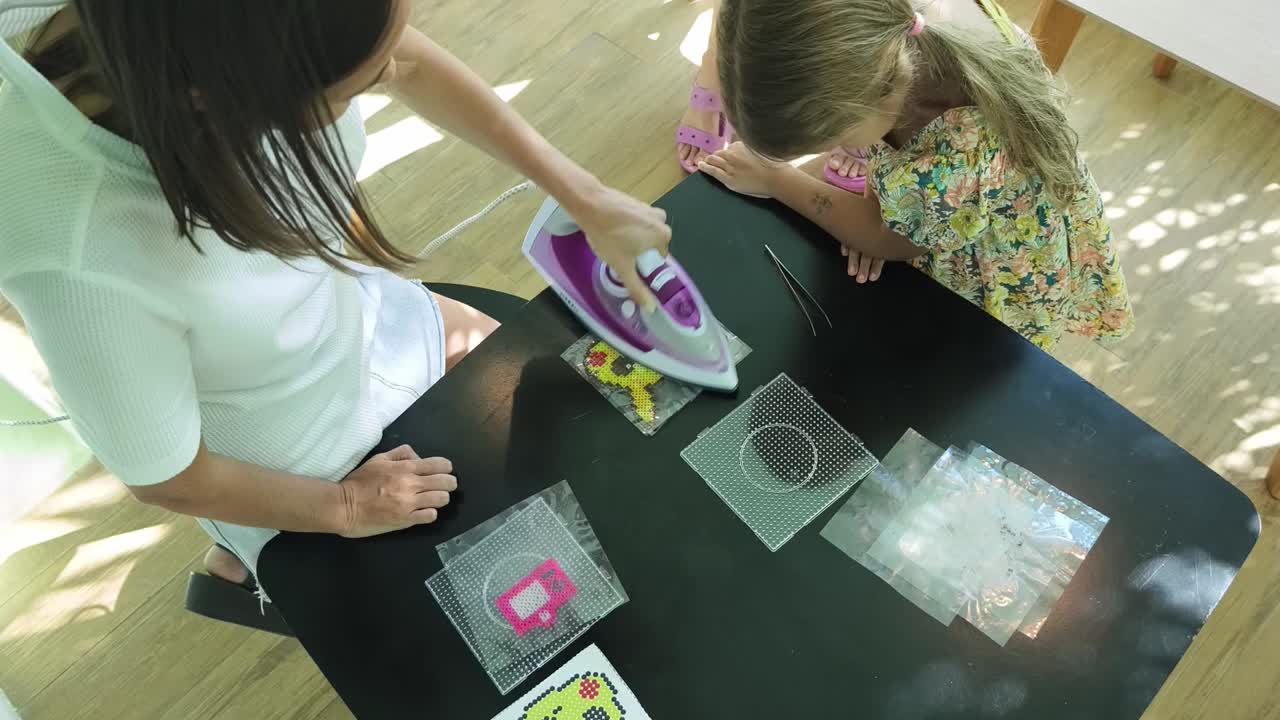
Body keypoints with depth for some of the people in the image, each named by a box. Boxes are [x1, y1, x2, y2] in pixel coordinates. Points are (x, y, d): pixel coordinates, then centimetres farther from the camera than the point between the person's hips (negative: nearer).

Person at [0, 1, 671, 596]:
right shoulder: (79, 258, -42)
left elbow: (414, 67, -10)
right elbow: (166, 477, -24)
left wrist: (585, 197, -11)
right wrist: (344, 508, -10)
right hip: (297, 474, -4)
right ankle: (246, 565, 34)